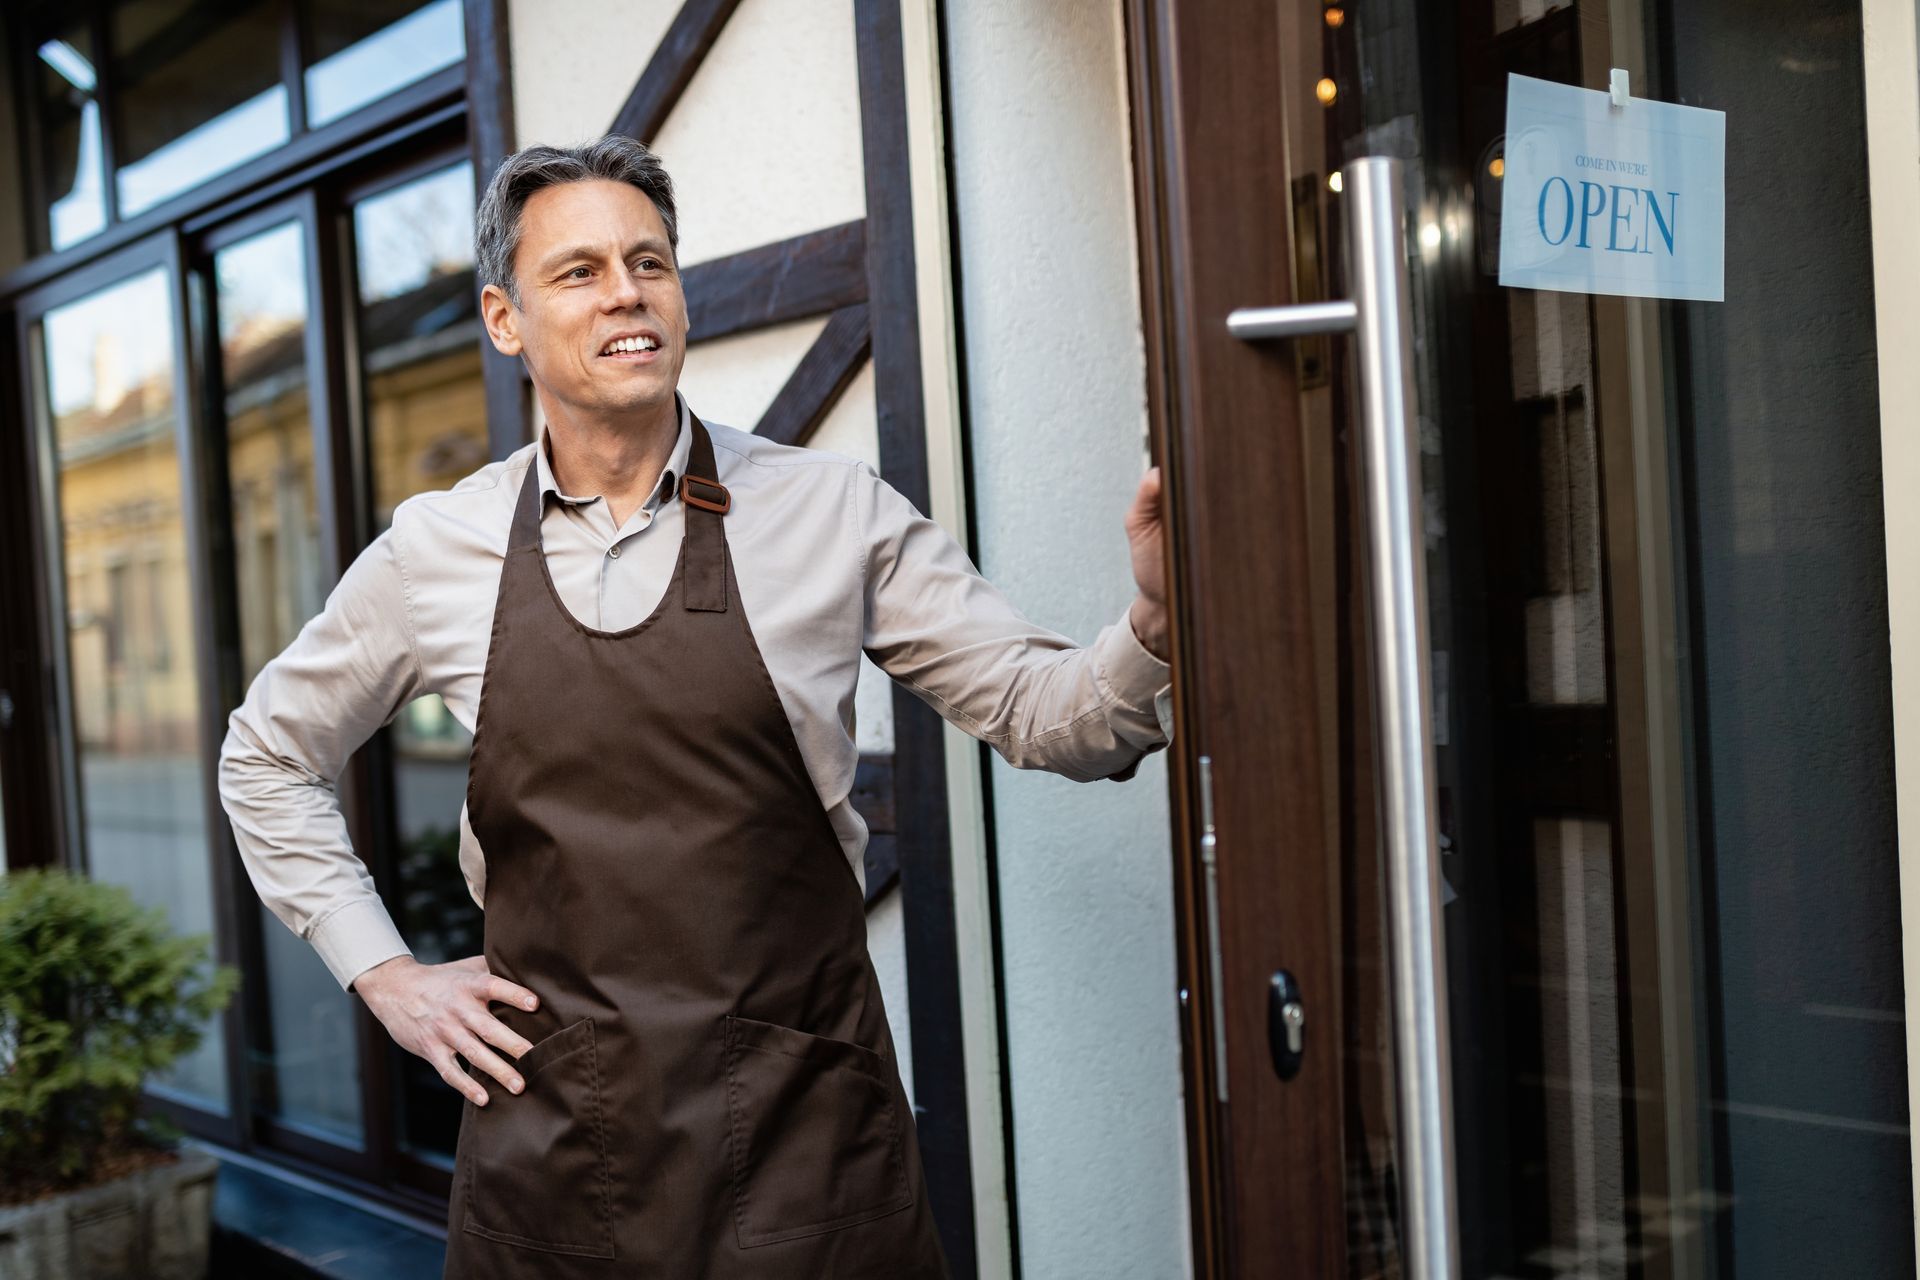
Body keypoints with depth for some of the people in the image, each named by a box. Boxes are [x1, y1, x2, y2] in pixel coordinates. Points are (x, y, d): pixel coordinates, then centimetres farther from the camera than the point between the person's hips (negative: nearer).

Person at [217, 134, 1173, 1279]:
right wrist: (383, 973, 8)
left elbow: (1042, 710, -3)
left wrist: (1156, 621, -24)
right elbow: (268, 756, 16)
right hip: (551, 1128, 2)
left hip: (800, 1118, -1)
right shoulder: (435, 550, 2)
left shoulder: (835, 514, -3)